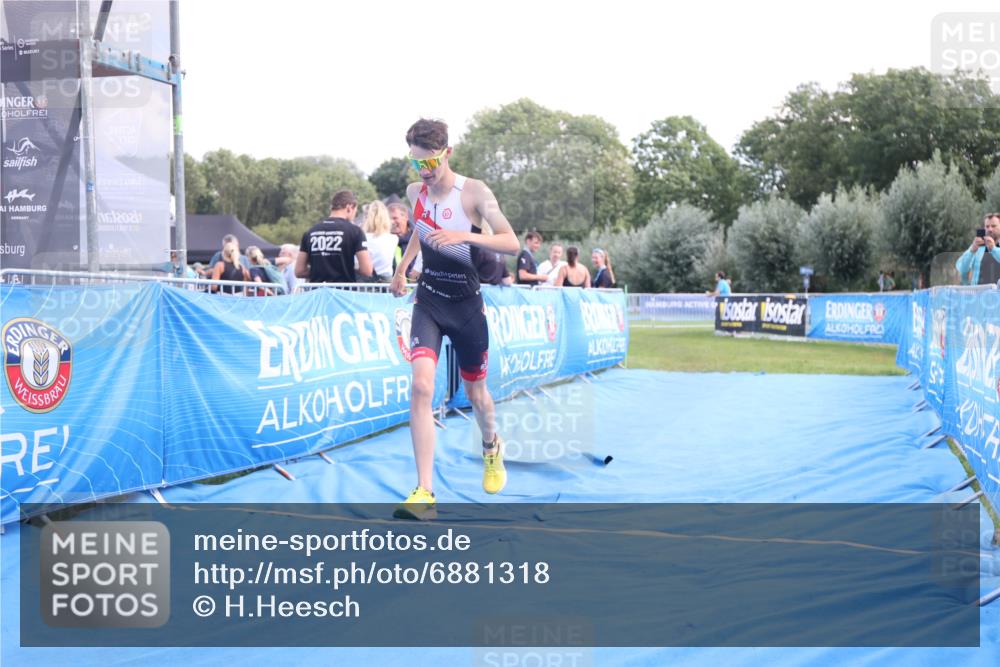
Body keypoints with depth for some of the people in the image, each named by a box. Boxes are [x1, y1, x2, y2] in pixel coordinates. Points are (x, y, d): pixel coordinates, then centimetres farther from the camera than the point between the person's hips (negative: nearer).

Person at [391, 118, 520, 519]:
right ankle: (424, 494, -19)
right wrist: (402, 268, 20)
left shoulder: (474, 192, -13)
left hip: (466, 305, -2)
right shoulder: (415, 192, 2)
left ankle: (491, 448, 49)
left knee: (475, 392, 13)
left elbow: (511, 244, -21)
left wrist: (464, 236, -33)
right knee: (421, 387, -18)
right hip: (428, 302, 2)